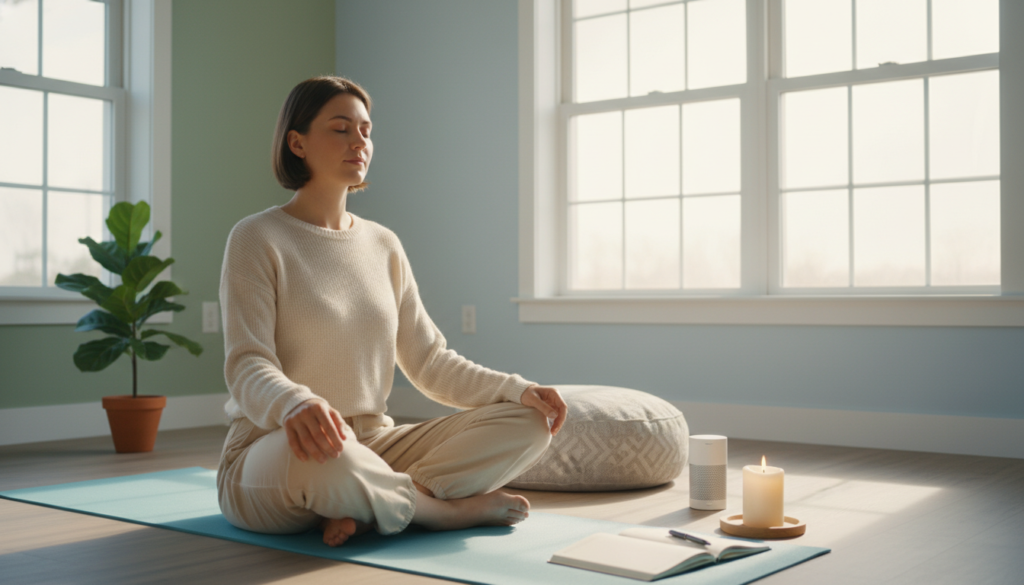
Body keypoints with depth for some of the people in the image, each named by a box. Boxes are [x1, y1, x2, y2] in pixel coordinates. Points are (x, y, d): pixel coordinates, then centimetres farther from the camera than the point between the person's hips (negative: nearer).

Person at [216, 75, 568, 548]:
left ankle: (366, 509, -21)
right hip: (270, 453, -5)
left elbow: (429, 360, 10)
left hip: (372, 447, 6)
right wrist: (296, 404, -41)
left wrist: (519, 389, -7)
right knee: (313, 449, -42)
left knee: (526, 423, -10)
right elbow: (248, 368, -17)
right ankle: (447, 509, -15)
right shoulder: (257, 239, -6)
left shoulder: (383, 245, 12)